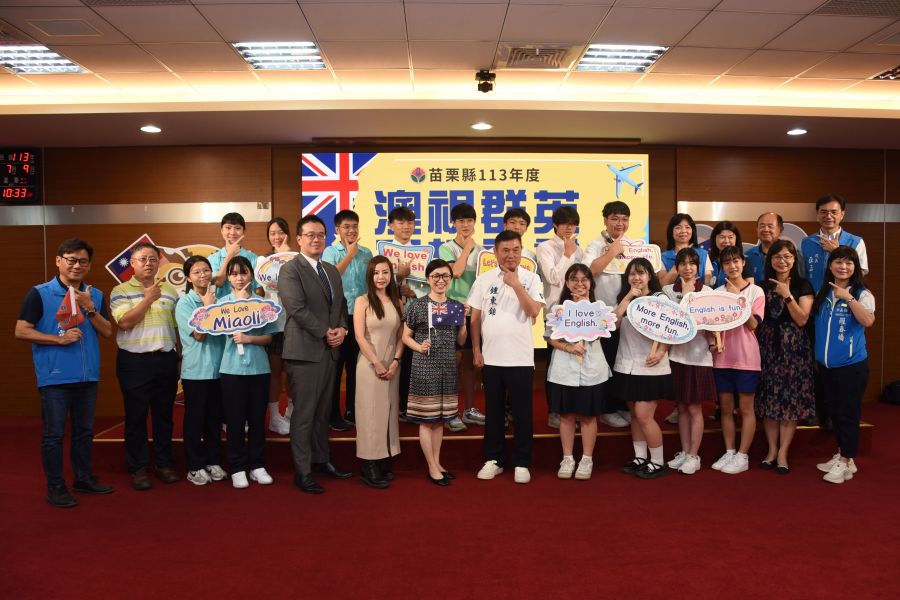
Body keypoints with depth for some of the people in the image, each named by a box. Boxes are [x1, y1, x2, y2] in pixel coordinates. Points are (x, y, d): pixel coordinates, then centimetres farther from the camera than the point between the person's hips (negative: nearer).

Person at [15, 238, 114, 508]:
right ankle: (55, 488, 13)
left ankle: (84, 478, 27)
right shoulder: (39, 293, -5)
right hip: (55, 378, -4)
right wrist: (59, 338, -17)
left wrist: (89, 308, -11)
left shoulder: (95, 296, 8)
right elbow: (21, 331, -7)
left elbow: (107, 332, 3)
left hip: (88, 376, 5)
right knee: (54, 434, 2)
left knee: (84, 431, 15)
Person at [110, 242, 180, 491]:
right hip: (134, 361, -3)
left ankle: (165, 464, 21)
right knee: (136, 416, 3)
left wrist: (180, 357, 8)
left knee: (164, 415, 10)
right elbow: (125, 322, -14)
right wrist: (149, 298, -13)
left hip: (165, 360, 3)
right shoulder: (120, 291, 1)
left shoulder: (170, 291, 10)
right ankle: (138, 468, 14)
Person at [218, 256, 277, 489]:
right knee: (235, 420, 4)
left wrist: (249, 339, -15)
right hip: (232, 368, -1)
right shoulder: (223, 301, 4)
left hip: (259, 367, 1)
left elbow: (268, 337, 2)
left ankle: (257, 465, 18)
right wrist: (240, 300, -6)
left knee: (257, 418, 7)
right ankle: (237, 468, 14)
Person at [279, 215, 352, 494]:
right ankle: (302, 472, 10)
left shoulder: (332, 270, 16)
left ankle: (321, 460, 29)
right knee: (304, 415, 0)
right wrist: (326, 332, -14)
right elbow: (297, 309, -17)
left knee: (323, 412, 15)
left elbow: (341, 304, 18)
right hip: (305, 352, -7)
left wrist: (342, 329, -1)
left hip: (330, 350, 7)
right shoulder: (290, 270, -8)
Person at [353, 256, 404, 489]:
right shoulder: (362, 301, -3)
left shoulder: (397, 302, 9)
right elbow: (359, 336, -9)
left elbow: (400, 335, 7)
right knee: (371, 412, -2)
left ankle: (384, 462, 16)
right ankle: (368, 467, 5)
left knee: (389, 411, 7)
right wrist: (377, 363, -13)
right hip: (369, 364, -4)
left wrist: (395, 361, -6)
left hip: (392, 366, 5)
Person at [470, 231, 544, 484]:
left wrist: (516, 284, -15)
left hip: (520, 358, -2)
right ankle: (494, 459, 23)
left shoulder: (531, 278, 0)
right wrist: (476, 350, 2)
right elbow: (475, 317, 6)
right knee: (493, 411, 11)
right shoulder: (484, 280, 5)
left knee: (522, 413, 5)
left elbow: (534, 310, -14)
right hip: (490, 357, 2)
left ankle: (522, 463, 17)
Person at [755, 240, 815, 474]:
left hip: (794, 347, -2)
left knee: (791, 399, -2)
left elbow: (802, 319, -8)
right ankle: (772, 449, 12)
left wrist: (787, 295, -14)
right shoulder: (762, 285, 9)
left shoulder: (803, 285, 2)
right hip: (767, 345, 2)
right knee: (769, 398, 2)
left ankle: (782, 453, 4)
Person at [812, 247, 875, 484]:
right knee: (834, 411, 13)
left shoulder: (862, 294, -6)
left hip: (852, 364, -5)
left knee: (847, 413, 0)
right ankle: (841, 455, 26)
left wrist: (848, 298, -23)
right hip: (826, 364, 5)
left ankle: (845, 462, 9)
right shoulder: (823, 293, 8)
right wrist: (817, 356, 6)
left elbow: (867, 321, -24)